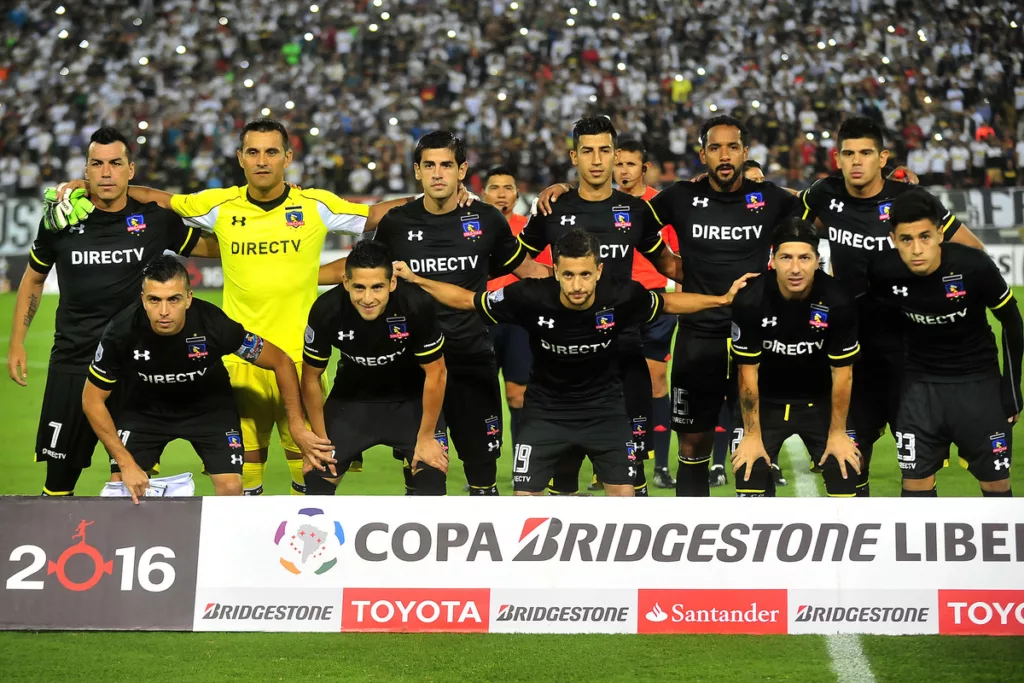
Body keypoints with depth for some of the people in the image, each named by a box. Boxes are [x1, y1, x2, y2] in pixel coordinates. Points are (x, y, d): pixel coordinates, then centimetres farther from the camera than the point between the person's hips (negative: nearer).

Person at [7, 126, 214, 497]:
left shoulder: (155, 219, -2)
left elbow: (211, 247, 13)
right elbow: (33, 279, 15)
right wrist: (16, 343, 10)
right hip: (72, 364, 1)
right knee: (59, 475, 4)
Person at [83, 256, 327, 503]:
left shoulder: (215, 325, -33)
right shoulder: (122, 332, -31)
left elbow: (282, 363, -18)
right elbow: (93, 400, -17)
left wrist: (297, 426, -19)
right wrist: (126, 462, -22)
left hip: (209, 406, -1)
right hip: (145, 408, 1)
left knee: (231, 488, -14)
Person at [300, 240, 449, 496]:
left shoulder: (417, 305, -32)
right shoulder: (326, 311, -28)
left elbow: (435, 373, -17)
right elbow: (311, 377, -10)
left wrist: (426, 437, -12)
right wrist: (320, 439, -6)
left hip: (410, 398, -1)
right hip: (352, 397, 1)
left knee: (432, 472, -16)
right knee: (318, 474, -5)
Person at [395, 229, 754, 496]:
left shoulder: (622, 296, -22)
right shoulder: (530, 297, -25)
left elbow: (667, 303, 0)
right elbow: (467, 299, -10)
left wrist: (723, 299, -2)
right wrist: (415, 279, -15)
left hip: (604, 408, 1)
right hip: (545, 411, -1)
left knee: (624, 496, 0)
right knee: (525, 499, -4)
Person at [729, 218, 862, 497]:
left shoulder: (838, 302, -23)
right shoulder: (750, 302, -24)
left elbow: (842, 372, -12)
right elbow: (748, 372, -14)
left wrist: (837, 432, -6)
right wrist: (752, 434, -9)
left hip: (820, 401, 1)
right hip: (767, 401, 0)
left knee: (846, 474, -5)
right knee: (749, 474, -8)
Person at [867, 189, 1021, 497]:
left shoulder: (974, 266, -24)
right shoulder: (884, 272, -19)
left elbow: (1012, 324, -8)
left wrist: (1012, 390, -4)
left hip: (978, 382, -1)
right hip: (921, 385, 1)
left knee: (996, 483, 4)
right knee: (916, 482, 1)